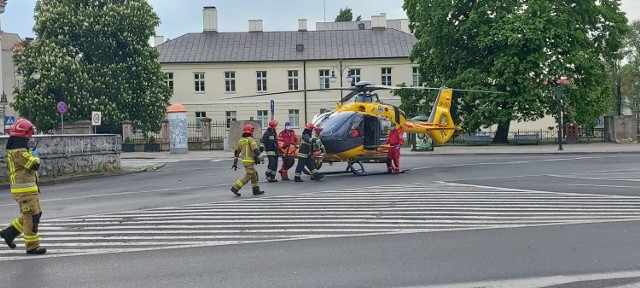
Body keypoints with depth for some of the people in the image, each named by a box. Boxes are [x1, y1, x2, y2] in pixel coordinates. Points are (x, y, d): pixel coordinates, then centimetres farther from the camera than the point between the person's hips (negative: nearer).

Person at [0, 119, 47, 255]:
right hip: (24, 190, -10)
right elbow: (34, 165, -21)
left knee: (35, 213, 17)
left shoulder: (14, 149, 15)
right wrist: (36, 159, -1)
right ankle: (32, 246, 2)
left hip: (28, 189, 10)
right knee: (31, 216, -4)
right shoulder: (19, 151, -19)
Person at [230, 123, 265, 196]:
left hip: (244, 160, 9)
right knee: (248, 176, -6)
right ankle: (235, 188, -10)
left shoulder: (241, 140, 13)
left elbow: (236, 151, 17)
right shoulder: (250, 139, -10)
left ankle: (256, 190, 17)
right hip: (250, 161, -9)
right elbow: (255, 149, -20)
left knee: (254, 174, 15)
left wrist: (235, 161, 23)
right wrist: (260, 157, -19)